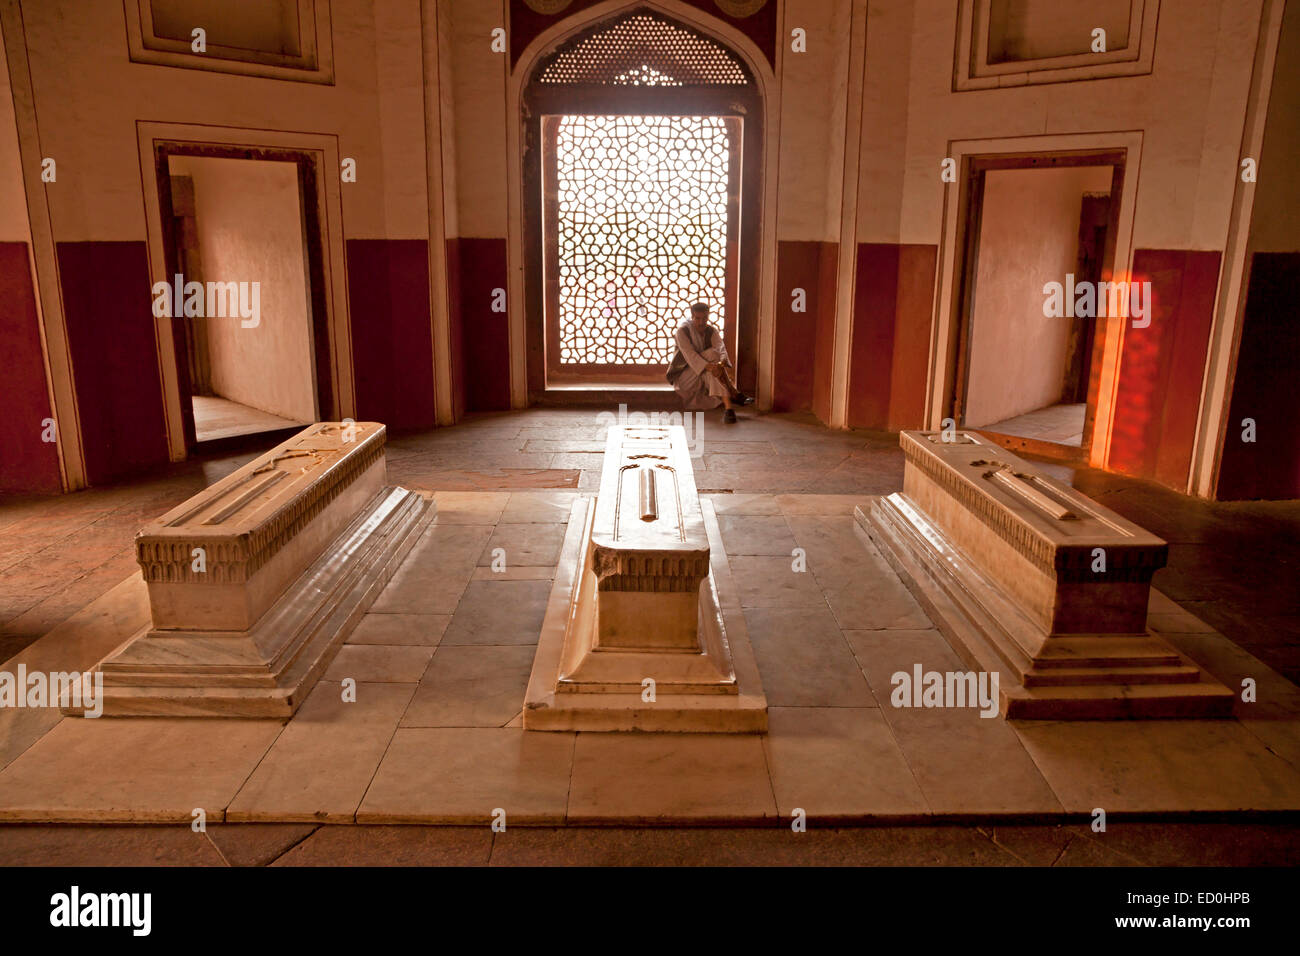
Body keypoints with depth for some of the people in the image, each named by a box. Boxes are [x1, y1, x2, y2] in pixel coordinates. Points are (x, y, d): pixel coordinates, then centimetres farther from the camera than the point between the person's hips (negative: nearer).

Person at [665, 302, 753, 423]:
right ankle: (735, 394, -38)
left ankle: (728, 407, -45)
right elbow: (689, 354, -27)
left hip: (705, 375, 4)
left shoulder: (712, 331, 1)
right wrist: (708, 366, -44)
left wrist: (723, 361, -44)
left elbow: (721, 348, -19)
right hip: (683, 376, -4)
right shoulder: (683, 331, -12)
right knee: (712, 354, -27)